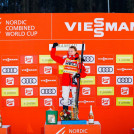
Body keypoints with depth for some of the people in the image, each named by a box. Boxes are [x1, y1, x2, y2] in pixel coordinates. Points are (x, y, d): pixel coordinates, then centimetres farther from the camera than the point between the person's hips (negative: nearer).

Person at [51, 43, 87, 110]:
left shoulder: (78, 62, 5)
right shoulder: (65, 60, 10)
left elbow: (84, 73, 1)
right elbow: (53, 56, 13)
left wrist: (79, 75, -19)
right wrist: (54, 48, 4)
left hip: (74, 82, -1)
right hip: (65, 82, 1)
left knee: (75, 98, -1)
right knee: (65, 98, 0)